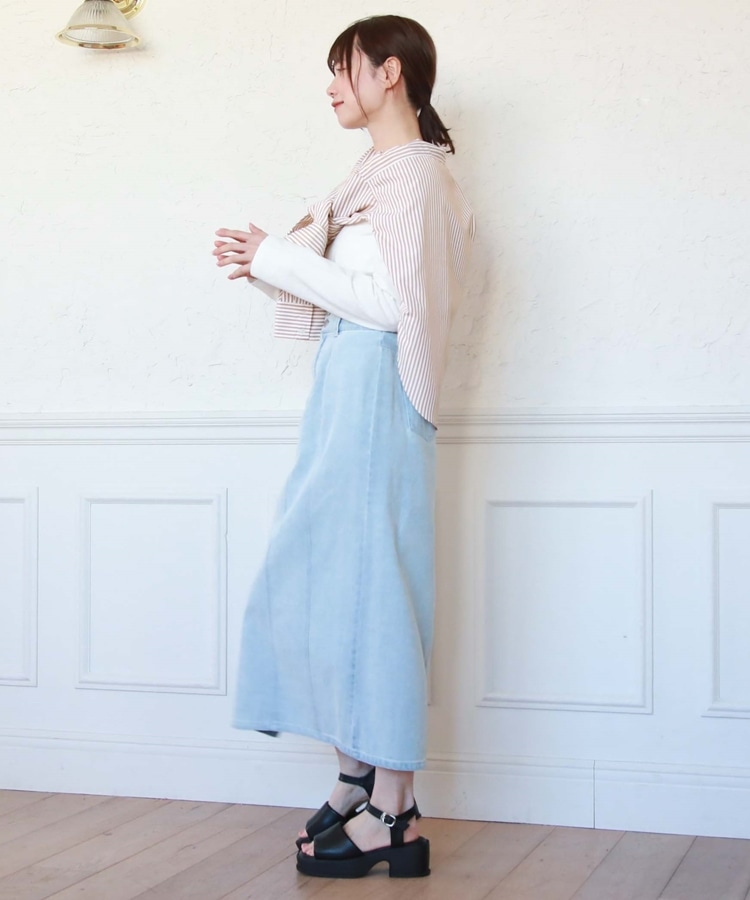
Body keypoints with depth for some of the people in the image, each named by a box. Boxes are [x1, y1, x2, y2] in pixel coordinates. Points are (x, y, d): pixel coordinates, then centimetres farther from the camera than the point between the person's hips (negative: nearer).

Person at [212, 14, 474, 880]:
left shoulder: (413, 171, -8)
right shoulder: (375, 176, 20)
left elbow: (389, 302, -18)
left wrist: (278, 258, -13)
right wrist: (269, 266, 8)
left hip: (374, 390, -10)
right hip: (343, 392, 10)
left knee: (360, 581, -8)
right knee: (322, 584, 10)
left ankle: (393, 817, -2)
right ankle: (359, 780, 19)